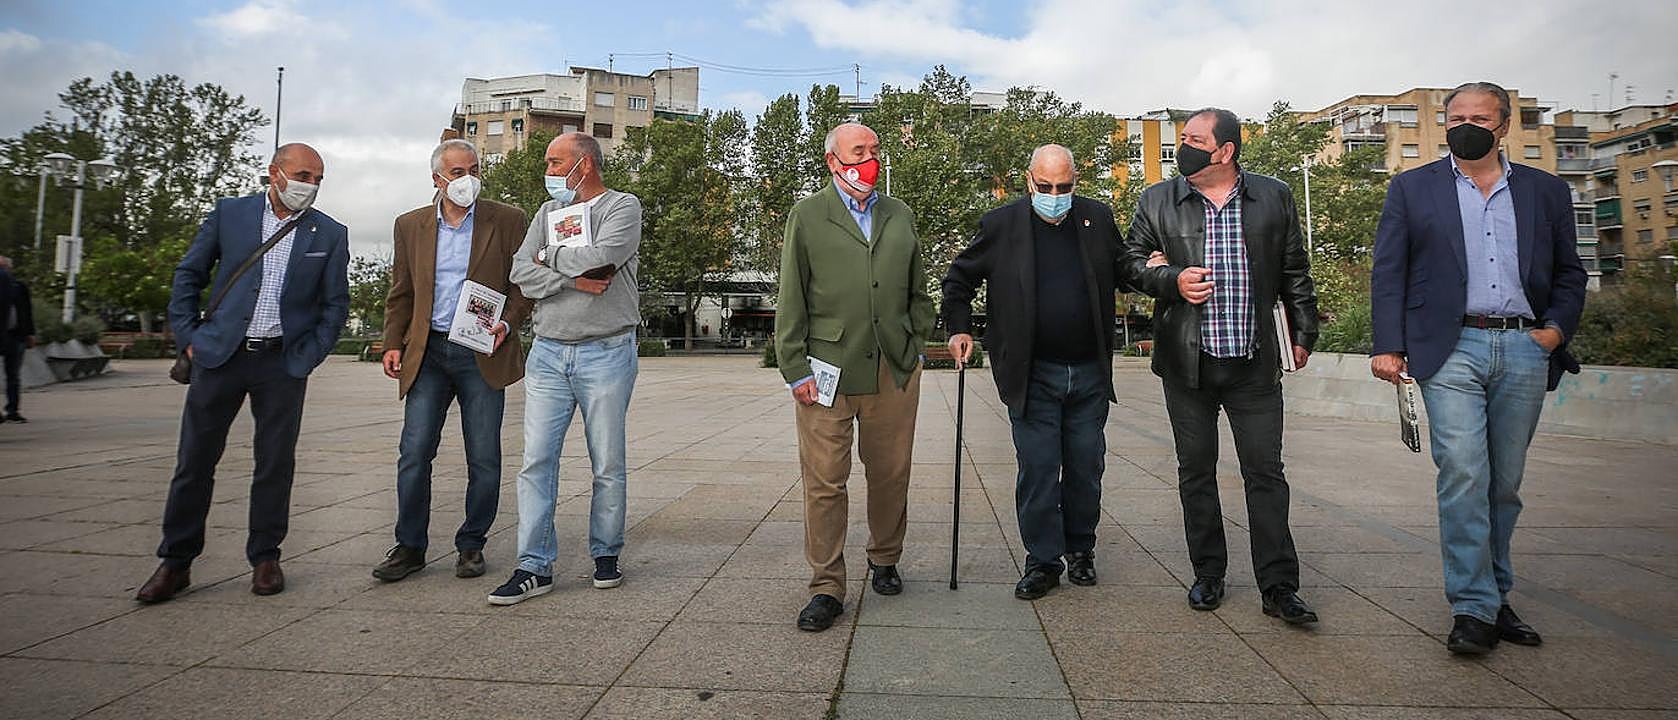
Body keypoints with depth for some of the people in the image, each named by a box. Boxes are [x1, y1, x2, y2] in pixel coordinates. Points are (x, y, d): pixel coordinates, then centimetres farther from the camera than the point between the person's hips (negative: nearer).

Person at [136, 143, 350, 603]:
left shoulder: (330, 234, 4)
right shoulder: (228, 213, 5)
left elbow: (335, 305, 7)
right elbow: (189, 276, 9)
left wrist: (308, 356, 0)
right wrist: (188, 336, 2)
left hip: (283, 362, 0)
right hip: (220, 356, 0)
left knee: (275, 464, 4)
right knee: (194, 461, 5)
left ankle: (265, 558, 18)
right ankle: (175, 563, 17)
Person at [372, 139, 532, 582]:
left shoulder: (507, 221, 4)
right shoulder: (410, 226, 12)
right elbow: (401, 293, 16)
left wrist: (507, 323, -12)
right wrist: (393, 343, 6)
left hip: (483, 354, -2)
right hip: (427, 353, 2)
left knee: (484, 459, 2)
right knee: (414, 454, 0)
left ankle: (471, 545, 17)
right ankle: (410, 547, 13)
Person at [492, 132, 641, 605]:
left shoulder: (622, 207, 1)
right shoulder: (548, 212, 16)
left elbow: (601, 257, -18)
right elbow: (521, 274, 4)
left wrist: (549, 257, -1)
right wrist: (573, 279, -11)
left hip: (606, 353, -4)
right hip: (548, 353, 5)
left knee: (608, 464, 4)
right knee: (536, 460, 0)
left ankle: (606, 554, 20)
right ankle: (534, 567, 6)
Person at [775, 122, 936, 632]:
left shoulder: (900, 216, 17)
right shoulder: (807, 216, 6)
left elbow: (918, 293, 21)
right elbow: (791, 300, 1)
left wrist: (913, 350, 13)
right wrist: (795, 369, -5)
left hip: (895, 372, 3)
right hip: (827, 371, -3)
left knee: (891, 475, 10)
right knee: (825, 481, -2)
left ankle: (884, 562, 32)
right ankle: (826, 588, 10)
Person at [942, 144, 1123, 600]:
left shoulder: (1098, 218, 5)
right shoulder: (1001, 225, -2)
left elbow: (1123, 271, 19)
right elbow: (959, 279, 8)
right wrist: (959, 329, 0)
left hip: (1089, 374, 3)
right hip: (1032, 376, -2)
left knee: (1086, 469, 12)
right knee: (1037, 473, 1)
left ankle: (1081, 550, 30)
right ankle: (1043, 561, 15)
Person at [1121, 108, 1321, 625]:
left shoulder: (1274, 198, 5)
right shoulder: (1157, 201, 4)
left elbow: (1294, 273, 11)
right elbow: (1131, 261, 8)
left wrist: (1303, 333, 10)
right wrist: (1171, 281, -11)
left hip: (1255, 363, 0)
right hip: (1187, 363, 1)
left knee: (1265, 472, 1)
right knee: (1196, 471, 9)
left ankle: (1279, 587, 11)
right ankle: (1208, 576, 23)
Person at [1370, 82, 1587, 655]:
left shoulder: (1547, 192, 15)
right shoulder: (1412, 188, 8)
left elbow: (1569, 274, 18)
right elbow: (1388, 273, 2)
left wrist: (1556, 328, 0)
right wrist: (1387, 345, -7)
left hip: (1524, 349, 3)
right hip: (1452, 349, -3)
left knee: (1506, 483, 8)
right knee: (1463, 476, -11)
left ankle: (1495, 596, 21)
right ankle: (1474, 607, -4)